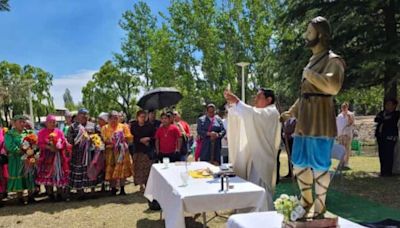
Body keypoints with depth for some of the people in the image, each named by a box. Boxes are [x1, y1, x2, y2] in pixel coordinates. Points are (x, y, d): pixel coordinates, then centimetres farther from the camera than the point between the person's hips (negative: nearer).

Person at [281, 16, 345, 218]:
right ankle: (306, 200, 29)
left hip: (320, 119, -9)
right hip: (304, 119, 9)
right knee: (298, 163, 13)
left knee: (319, 165, 0)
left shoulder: (333, 60, -7)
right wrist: (292, 111, 21)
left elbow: (333, 87, -25)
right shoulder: (311, 61, 19)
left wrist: (310, 75, -15)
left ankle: (319, 206, 16)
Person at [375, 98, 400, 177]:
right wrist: (384, 119, -9)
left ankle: (388, 172, -3)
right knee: (382, 155, 6)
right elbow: (376, 119, 4)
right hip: (381, 136, 6)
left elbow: (390, 121, -12)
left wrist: (382, 119, 1)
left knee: (388, 155, -8)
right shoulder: (382, 112, 19)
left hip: (390, 137, -6)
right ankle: (383, 171, 13)